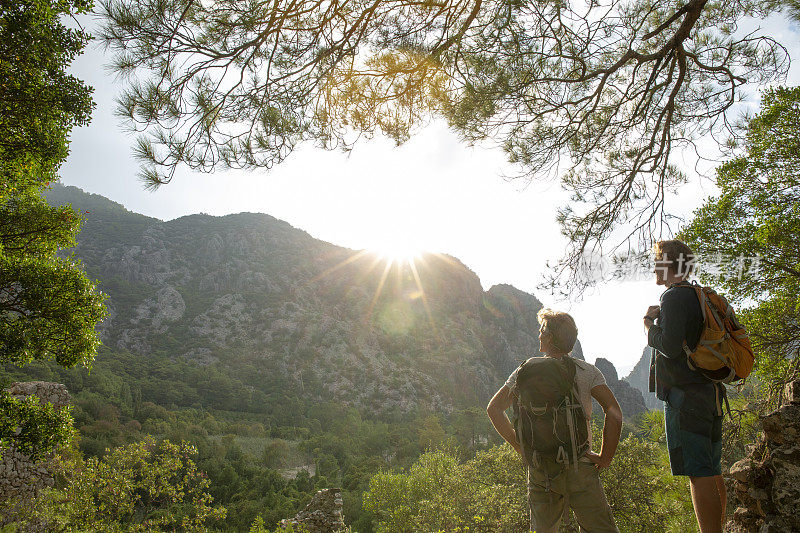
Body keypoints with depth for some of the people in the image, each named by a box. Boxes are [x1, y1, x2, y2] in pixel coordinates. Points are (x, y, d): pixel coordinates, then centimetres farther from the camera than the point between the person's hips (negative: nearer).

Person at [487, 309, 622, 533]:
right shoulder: (587, 371, -3)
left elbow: (494, 409, 2)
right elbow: (614, 413, -14)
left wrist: (522, 448, 5)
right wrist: (605, 458, -5)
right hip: (580, 468, -2)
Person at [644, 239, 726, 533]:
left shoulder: (674, 297, -12)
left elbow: (670, 346, -20)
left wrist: (650, 324, -4)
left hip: (685, 394, -10)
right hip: (711, 392, 10)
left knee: (699, 474, -8)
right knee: (712, 471, 14)